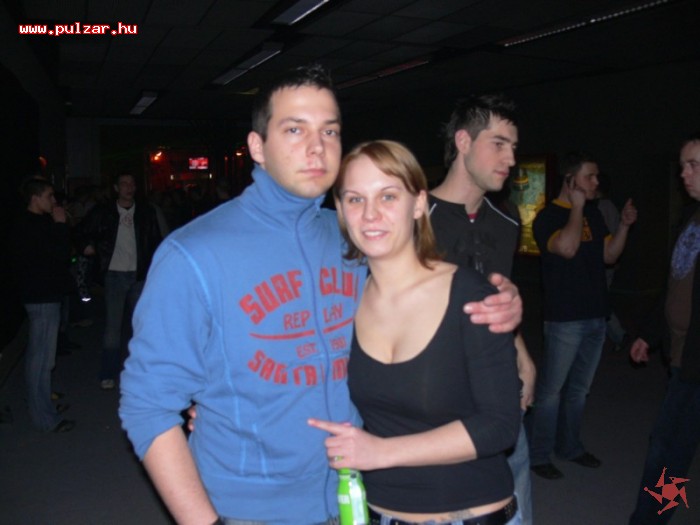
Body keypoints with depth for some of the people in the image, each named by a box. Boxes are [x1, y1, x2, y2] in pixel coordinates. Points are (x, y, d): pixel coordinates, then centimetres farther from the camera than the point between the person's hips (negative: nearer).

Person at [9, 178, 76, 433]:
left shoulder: (32, 224, 13)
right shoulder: (31, 227, -18)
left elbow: (56, 254, 17)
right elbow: (60, 254, -21)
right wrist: (61, 224, -14)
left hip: (43, 295, 11)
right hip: (43, 297, -11)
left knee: (38, 355, 19)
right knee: (42, 357, -4)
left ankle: (43, 405, 32)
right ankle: (45, 418, 3)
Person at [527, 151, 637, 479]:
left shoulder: (593, 213, 12)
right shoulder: (548, 217, -10)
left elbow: (609, 255, 14)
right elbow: (566, 247, -29)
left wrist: (624, 225, 1)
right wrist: (577, 206, -17)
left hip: (595, 317, 7)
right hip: (564, 319, -7)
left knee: (579, 389, 17)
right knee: (550, 390, 1)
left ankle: (569, 446, 32)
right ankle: (537, 455, 13)